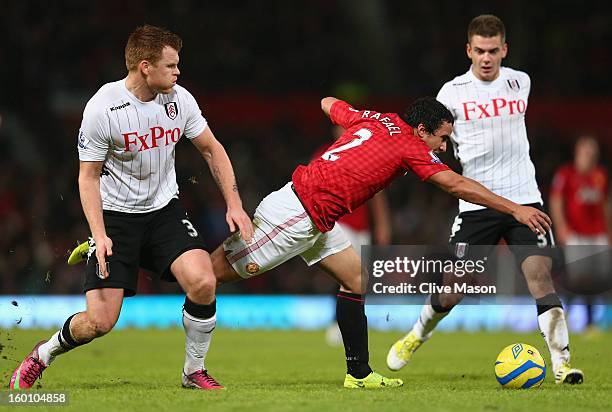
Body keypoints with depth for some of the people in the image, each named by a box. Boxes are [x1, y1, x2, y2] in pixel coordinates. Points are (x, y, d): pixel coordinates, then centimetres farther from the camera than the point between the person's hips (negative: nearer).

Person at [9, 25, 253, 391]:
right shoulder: (103, 108, -18)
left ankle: (195, 371, -1)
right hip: (116, 215, -4)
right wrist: (99, 234, -20)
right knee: (100, 322, -13)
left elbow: (211, 149, 10)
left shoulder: (179, 99, -4)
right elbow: (89, 175, -9)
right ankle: (43, 355, 19)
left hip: (164, 210, 4)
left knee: (202, 281, -23)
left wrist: (235, 204, 2)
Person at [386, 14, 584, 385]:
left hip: (524, 198, 2)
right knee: (453, 291, 2)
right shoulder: (452, 93, -1)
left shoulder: (520, 82, 7)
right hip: (476, 203, -1)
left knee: (540, 275, -14)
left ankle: (562, 363, -13)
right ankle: (418, 335, 32)